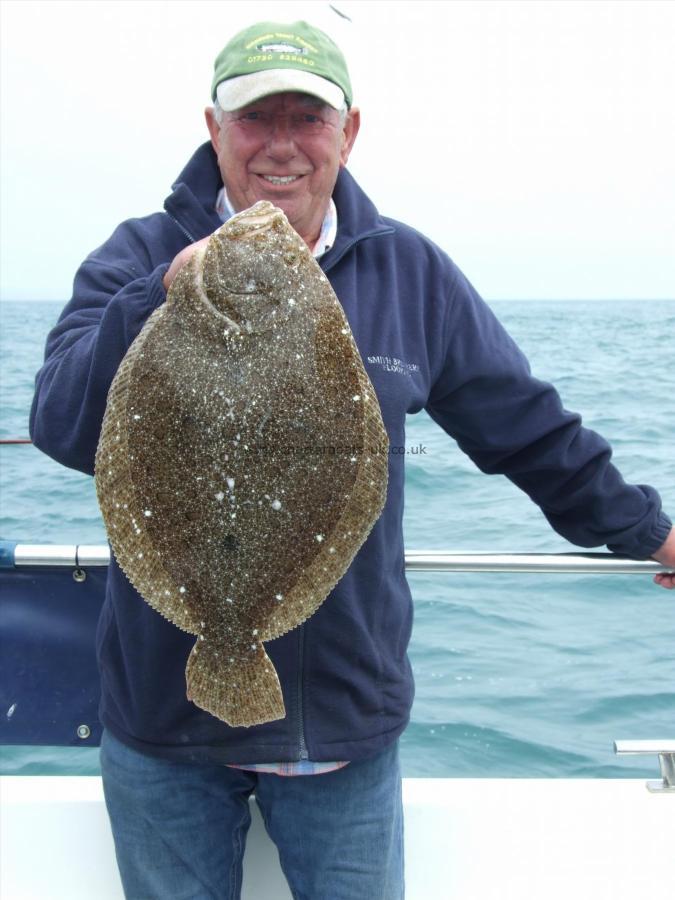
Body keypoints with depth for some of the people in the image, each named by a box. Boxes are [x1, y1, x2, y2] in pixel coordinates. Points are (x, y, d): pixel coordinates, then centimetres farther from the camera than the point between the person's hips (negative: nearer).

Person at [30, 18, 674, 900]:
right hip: (164, 726, 0)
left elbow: (531, 429, 11)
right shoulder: (140, 260, -5)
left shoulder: (413, 273, 1)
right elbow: (64, 429, -19)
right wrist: (166, 297, -35)